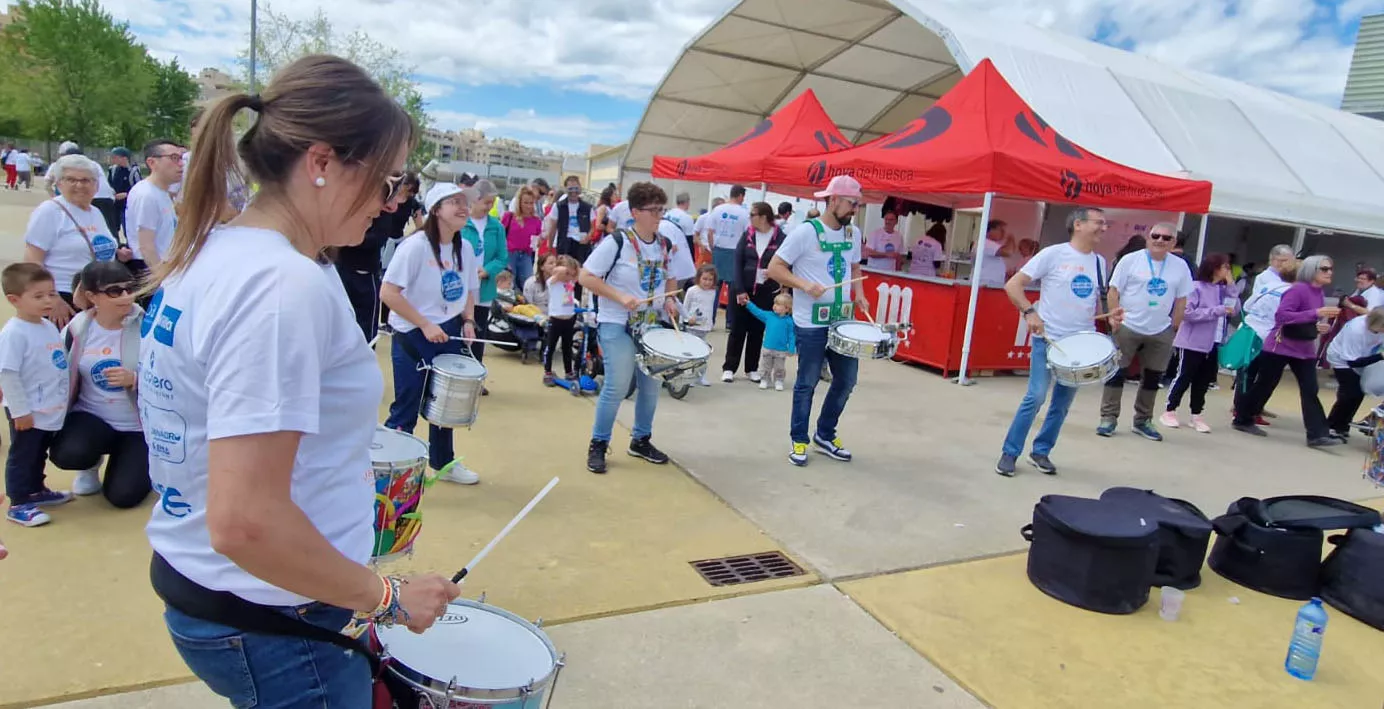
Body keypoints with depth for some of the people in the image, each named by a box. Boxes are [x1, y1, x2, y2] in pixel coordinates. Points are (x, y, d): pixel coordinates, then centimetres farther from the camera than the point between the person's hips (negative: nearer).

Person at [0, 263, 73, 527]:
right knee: (22, 457, 5)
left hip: (52, 411, 8)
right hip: (28, 413, -8)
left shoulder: (50, 327, 6)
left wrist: (64, 399, 19)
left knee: (39, 455, 23)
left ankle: (36, 491, 38)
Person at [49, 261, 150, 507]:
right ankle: (91, 465, 11)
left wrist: (134, 379, -30)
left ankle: (123, 456, 28)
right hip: (91, 415, 2)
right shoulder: (78, 328, -3)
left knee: (123, 496, -8)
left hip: (139, 424, -2)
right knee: (66, 454, -30)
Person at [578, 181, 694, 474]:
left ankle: (641, 440, 31)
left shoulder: (668, 246, 3)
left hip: (651, 325, 6)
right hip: (616, 325, -6)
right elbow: (586, 277, -14)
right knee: (617, 387, -8)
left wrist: (669, 299, -2)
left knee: (650, 385, 12)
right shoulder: (616, 242, -14)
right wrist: (621, 297, -22)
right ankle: (598, 445, 10)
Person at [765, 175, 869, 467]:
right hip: (811, 324, -6)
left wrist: (859, 294, 4)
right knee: (807, 383, 4)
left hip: (843, 321, 7)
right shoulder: (805, 232, -13)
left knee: (846, 380, 12)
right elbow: (774, 268, -12)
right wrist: (805, 285, -24)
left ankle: (826, 435, 29)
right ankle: (799, 441, 20)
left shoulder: (854, 233, 7)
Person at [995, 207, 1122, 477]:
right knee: (1036, 396, -10)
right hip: (1048, 340, -6)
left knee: (1063, 402, 9)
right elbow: (1012, 285, -9)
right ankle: (1010, 453, 2)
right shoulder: (1053, 254, -7)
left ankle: (1041, 452, 23)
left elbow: (1096, 301, 21)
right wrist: (1030, 311, -22)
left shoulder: (1099, 262, 10)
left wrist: (1109, 316, 0)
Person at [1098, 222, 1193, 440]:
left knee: (1153, 376, 10)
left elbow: (1181, 300, 9)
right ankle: (1109, 417, 8)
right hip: (1127, 327, -3)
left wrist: (1174, 328, 6)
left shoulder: (1180, 266, 4)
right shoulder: (1130, 260, -5)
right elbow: (1114, 292, -4)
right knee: (1116, 372, -1)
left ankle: (1143, 420, 22)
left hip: (1161, 332, 3)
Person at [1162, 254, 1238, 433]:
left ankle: (1196, 415, 20)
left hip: (1215, 343, 6)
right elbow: (1188, 312, -19)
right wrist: (1218, 310, -20)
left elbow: (1236, 310, 2)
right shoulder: (1197, 287, -11)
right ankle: (1169, 411, 12)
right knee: (1184, 377, 1)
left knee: (1204, 380, 11)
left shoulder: (1224, 289, 10)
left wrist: (1231, 287, -4)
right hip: (1194, 341, -6)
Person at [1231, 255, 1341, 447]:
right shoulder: (1298, 289, -16)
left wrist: (1319, 326, -1)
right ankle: (1242, 420, 20)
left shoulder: (1319, 293, 8)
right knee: (1264, 385, 4)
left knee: (1310, 391, -1)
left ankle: (1317, 435, -2)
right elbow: (1281, 315, -27)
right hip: (1280, 347, -7)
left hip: (1305, 349, 7)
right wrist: (1316, 313, -31)